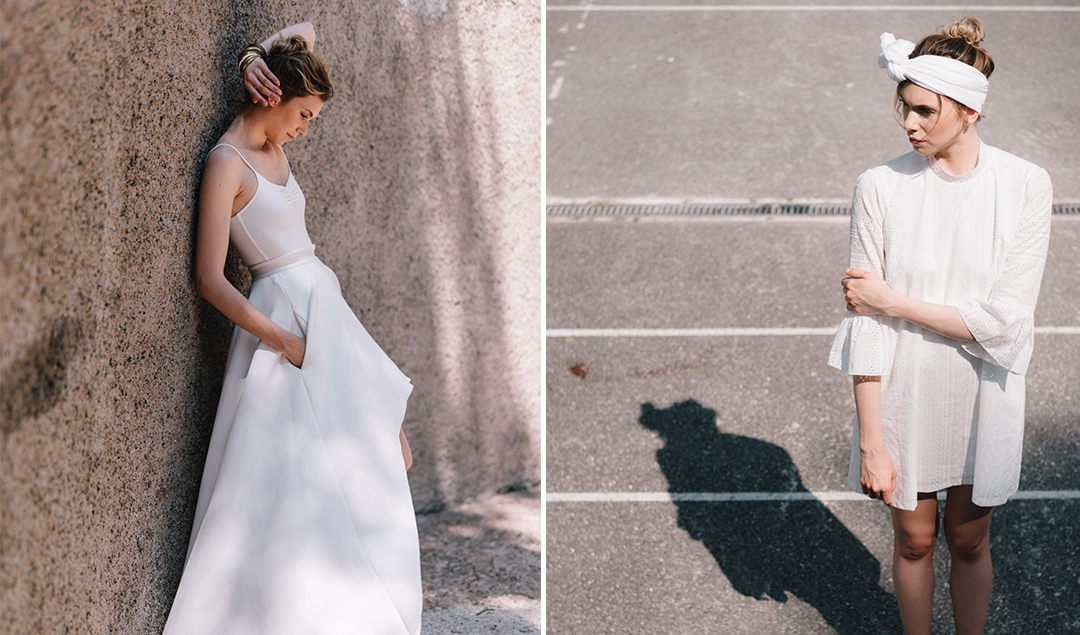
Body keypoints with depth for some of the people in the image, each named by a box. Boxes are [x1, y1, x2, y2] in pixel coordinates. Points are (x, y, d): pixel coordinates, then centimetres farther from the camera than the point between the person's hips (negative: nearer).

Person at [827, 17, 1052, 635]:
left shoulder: (1025, 185, -13)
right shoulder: (881, 188, -12)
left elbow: (1004, 320, -17)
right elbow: (866, 326, -12)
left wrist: (891, 300, -16)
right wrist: (871, 442, -13)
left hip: (983, 400, 0)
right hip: (905, 398, 0)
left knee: (969, 542, 17)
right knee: (915, 540, 16)